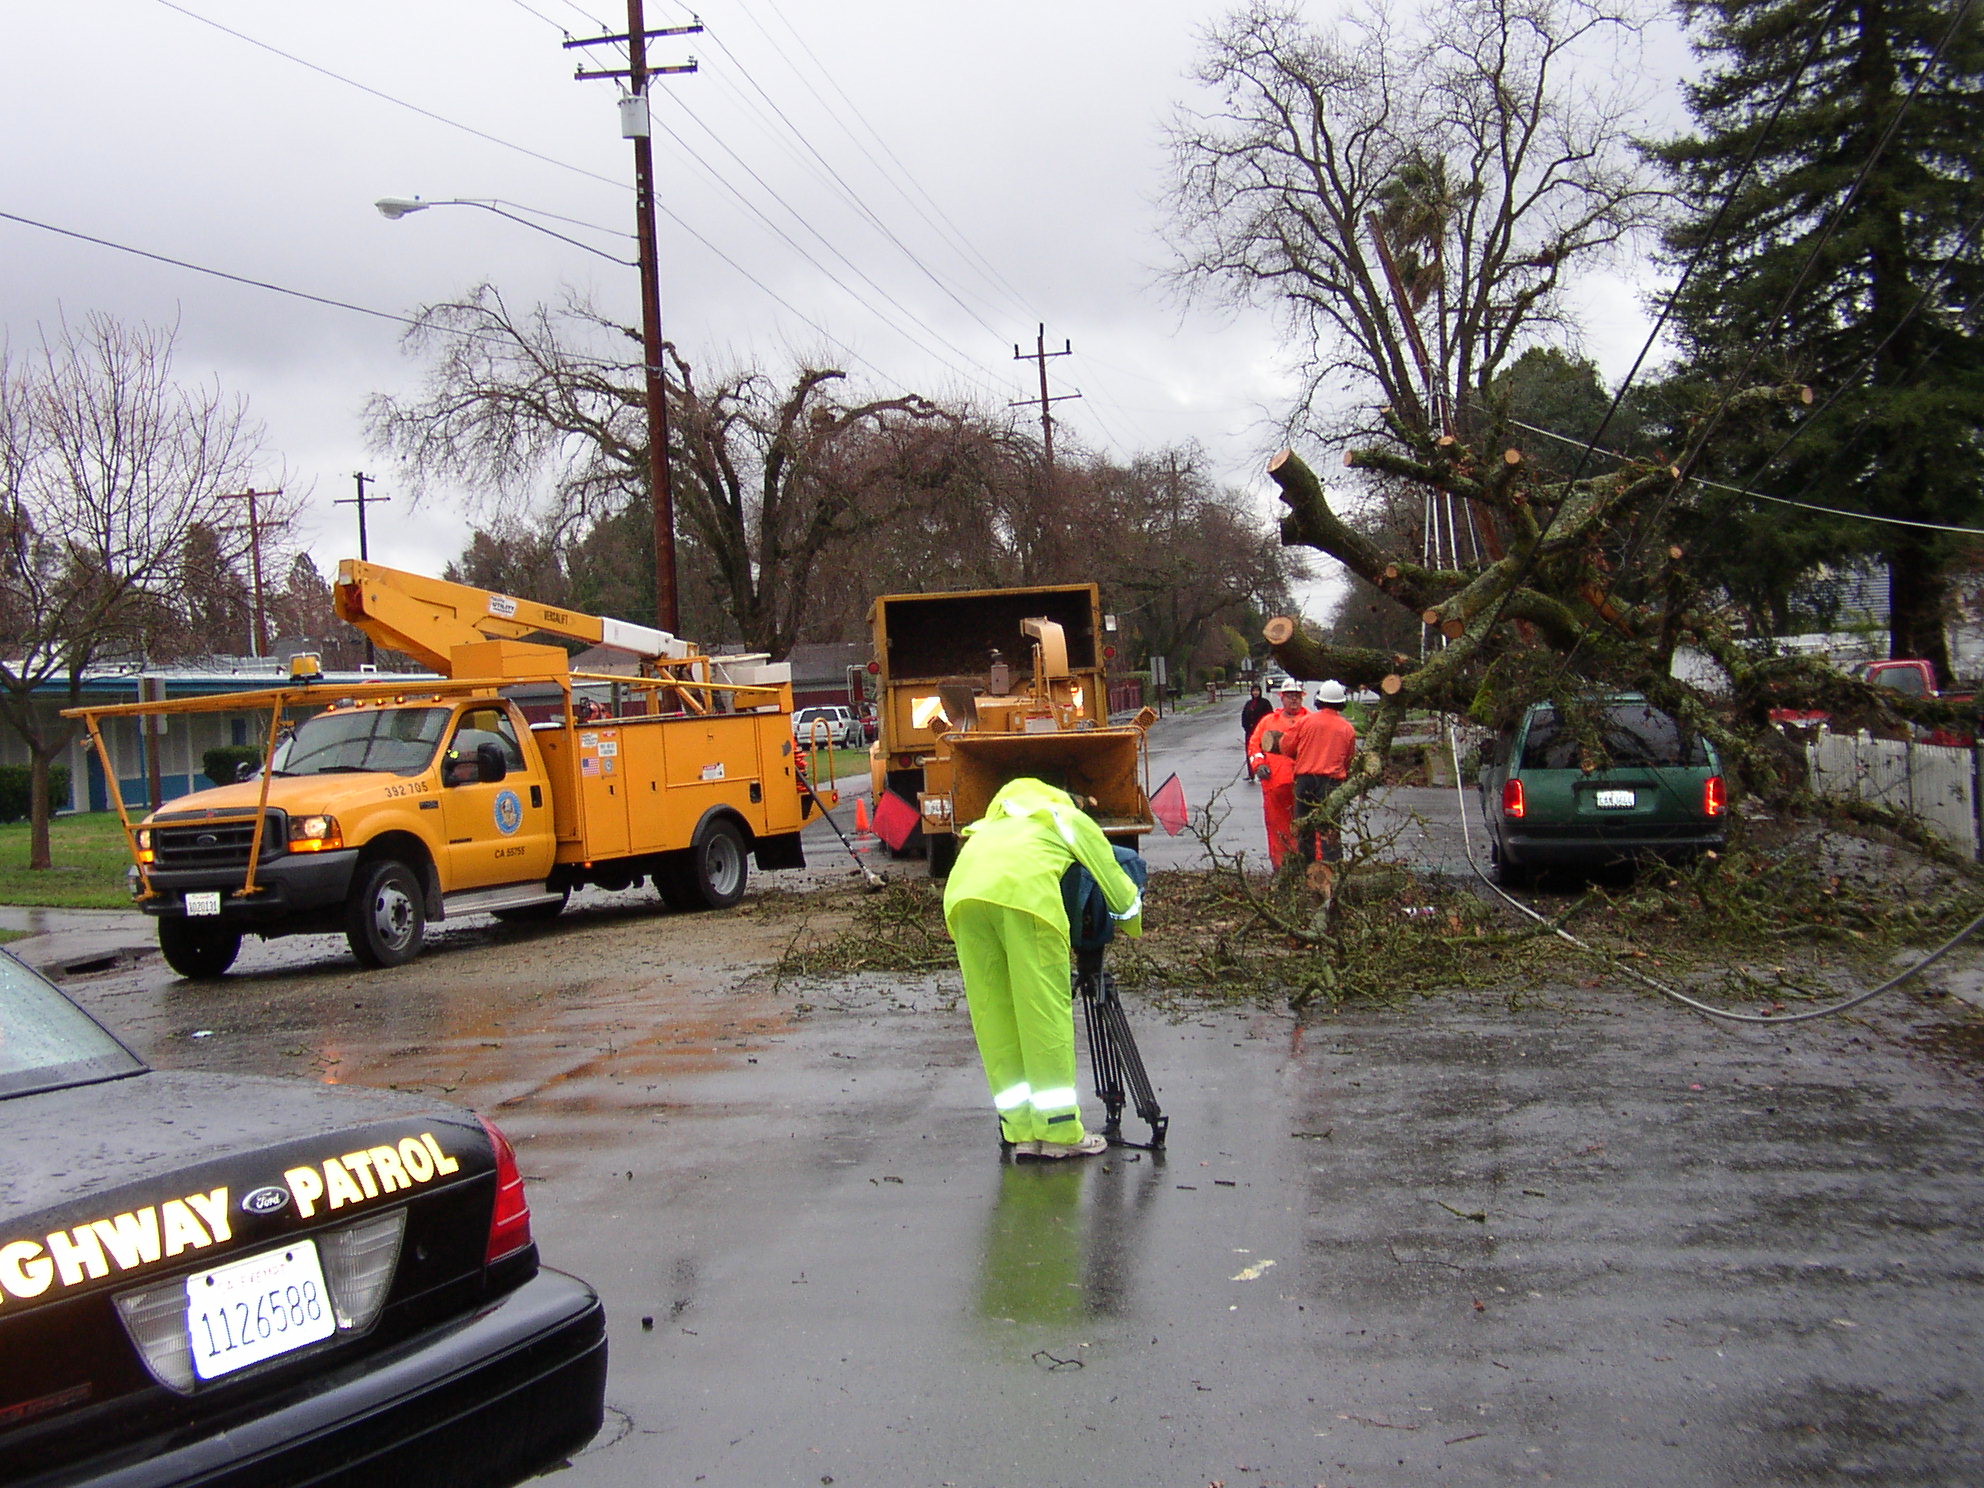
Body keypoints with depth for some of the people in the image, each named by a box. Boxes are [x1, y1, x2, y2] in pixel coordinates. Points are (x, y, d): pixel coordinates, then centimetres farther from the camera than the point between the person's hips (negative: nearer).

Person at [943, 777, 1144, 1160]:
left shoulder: (1001, 820, 42)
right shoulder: (1073, 819, 29)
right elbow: (1114, 879, 28)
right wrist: (1131, 924, 48)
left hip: (962, 890, 5)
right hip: (1024, 888, -5)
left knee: (991, 1013, 8)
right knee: (1044, 1009, 1)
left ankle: (1022, 1132, 10)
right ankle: (1060, 1132, 3)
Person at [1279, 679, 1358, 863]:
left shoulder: (1304, 722, 0)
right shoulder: (1348, 728, 3)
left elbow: (1286, 747, 7)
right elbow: (1350, 759, 11)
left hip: (1305, 778, 1)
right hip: (1332, 782, -1)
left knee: (1304, 827, 12)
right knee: (1330, 829, -2)